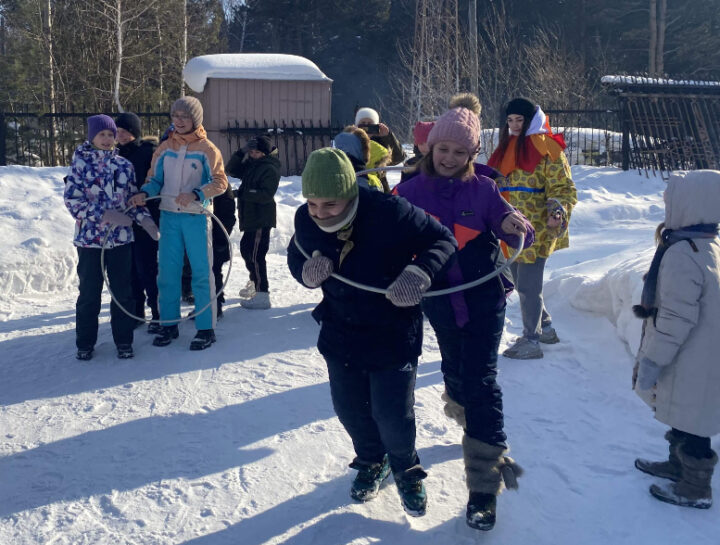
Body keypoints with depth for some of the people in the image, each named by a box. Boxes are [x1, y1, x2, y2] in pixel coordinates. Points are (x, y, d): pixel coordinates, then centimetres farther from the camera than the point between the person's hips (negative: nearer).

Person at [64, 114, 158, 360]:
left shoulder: (124, 164, 6)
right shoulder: (81, 163, -3)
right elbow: (72, 199, -9)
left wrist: (145, 220, -7)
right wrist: (104, 215, -19)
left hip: (121, 238, 2)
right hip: (89, 237, -2)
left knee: (122, 291, 6)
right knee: (89, 292, 6)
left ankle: (123, 341, 19)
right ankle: (85, 343, 21)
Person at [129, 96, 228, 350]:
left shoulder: (207, 149, -3)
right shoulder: (164, 148, 9)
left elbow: (220, 182, -8)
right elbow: (155, 179, 12)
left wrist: (196, 194, -23)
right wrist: (144, 193, -9)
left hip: (197, 217, -4)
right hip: (169, 217, 4)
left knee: (201, 272, 1)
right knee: (167, 272, 8)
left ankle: (206, 328, 11)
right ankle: (169, 324, 21)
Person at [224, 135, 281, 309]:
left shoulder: (270, 169, -13)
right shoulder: (251, 164, 13)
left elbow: (266, 195, -22)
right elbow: (231, 170, 11)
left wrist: (243, 193, -20)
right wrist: (241, 153, -2)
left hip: (262, 218, -10)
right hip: (250, 216, 10)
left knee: (256, 254, -13)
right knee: (246, 249, 22)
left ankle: (262, 295, -11)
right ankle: (254, 284, 41)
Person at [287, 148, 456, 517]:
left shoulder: (390, 212, -27)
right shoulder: (306, 220, -12)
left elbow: (442, 240, -18)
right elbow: (296, 258, 6)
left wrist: (418, 272, -38)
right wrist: (307, 270, -20)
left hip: (395, 332, -4)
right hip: (341, 331, 4)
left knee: (393, 413, -1)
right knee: (350, 408, 13)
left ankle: (406, 468, 32)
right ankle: (371, 462, 44)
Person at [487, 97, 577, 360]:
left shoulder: (546, 148, -9)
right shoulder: (506, 148, 14)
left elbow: (563, 188, -11)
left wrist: (557, 212, -27)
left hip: (535, 231, -8)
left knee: (528, 286, -4)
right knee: (522, 283, 17)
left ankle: (531, 341, 9)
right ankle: (545, 327, 34)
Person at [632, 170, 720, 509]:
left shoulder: (681, 253, -25)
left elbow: (676, 318, -26)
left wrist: (651, 361, -18)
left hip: (689, 364, -10)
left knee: (688, 422, 6)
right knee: (682, 418, 25)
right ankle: (678, 464, 43)